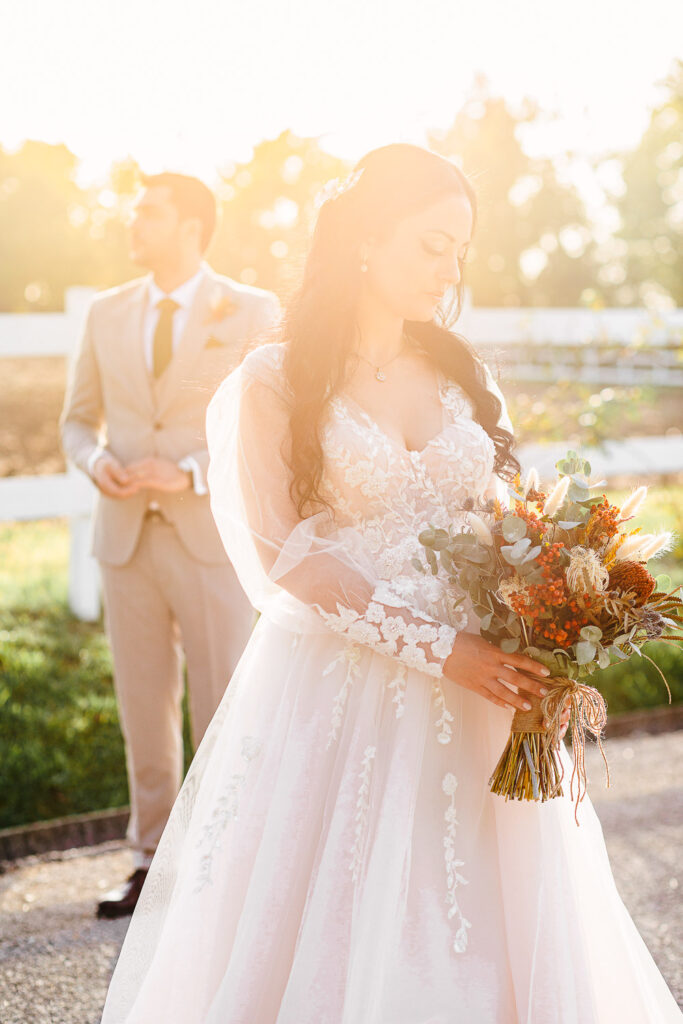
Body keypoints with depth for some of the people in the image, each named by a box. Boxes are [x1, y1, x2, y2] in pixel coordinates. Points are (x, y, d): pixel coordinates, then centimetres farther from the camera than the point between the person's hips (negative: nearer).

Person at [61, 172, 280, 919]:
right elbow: (78, 419, 17)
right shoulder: (107, 314, 10)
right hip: (127, 539, 4)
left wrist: (191, 473, -17)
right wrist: (95, 459, -6)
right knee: (143, 711, 10)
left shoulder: (252, 313, -2)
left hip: (213, 537, -4)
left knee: (223, 711, 1)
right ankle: (152, 861, 22)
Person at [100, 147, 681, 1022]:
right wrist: (437, 648, -17)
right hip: (336, 694, -4)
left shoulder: (462, 374, 11)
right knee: (335, 931, 2)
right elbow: (285, 552, -10)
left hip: (475, 687, 4)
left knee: (483, 931, 7)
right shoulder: (275, 382, -3)